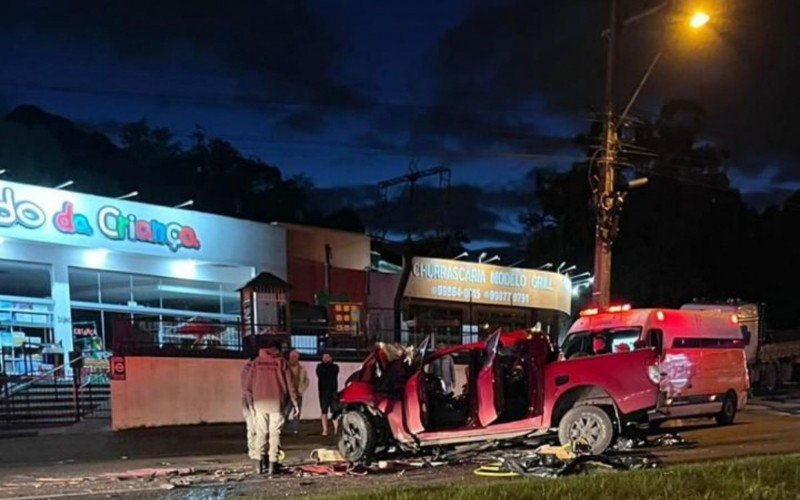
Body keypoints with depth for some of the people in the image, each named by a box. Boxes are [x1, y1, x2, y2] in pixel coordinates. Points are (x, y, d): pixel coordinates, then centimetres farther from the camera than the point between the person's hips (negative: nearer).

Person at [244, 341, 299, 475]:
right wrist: (295, 403, 8)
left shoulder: (257, 362, 10)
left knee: (260, 433, 9)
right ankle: (272, 464, -4)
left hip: (259, 402, 2)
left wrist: (250, 402, 12)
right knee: (275, 433, 1)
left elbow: (248, 385, 7)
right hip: (276, 403, -2)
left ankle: (258, 461, 1)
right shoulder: (281, 362, 5)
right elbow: (289, 384, 3)